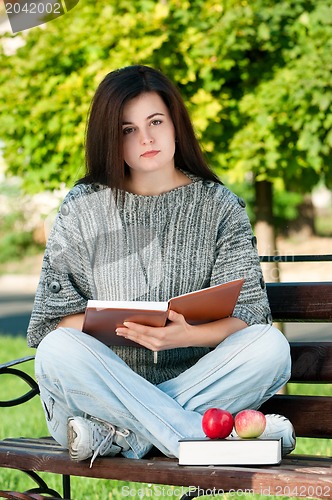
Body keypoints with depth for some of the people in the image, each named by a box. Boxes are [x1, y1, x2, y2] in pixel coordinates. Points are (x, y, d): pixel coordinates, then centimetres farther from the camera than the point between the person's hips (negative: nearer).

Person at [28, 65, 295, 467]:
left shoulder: (220, 207, 7)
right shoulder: (83, 210, 7)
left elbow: (249, 312, -1)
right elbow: (54, 317, 2)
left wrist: (187, 335, -23)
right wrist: (114, 327, -18)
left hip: (194, 381, 0)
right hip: (103, 385, 0)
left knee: (270, 345, -26)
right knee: (58, 351, -32)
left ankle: (122, 435, -28)